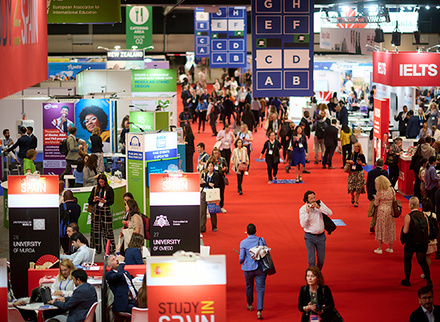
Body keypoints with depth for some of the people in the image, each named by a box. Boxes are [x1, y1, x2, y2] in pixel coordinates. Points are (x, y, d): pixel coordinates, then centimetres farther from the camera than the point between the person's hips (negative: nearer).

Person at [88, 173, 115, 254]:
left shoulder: (109, 189, 1)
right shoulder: (95, 189, 12)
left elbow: (112, 201, -5)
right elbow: (89, 201, 13)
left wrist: (104, 201, -22)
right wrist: (94, 200, -8)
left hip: (106, 210, -4)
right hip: (96, 210, 4)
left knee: (107, 230, -7)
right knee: (95, 230, 3)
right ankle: (96, 249, 9)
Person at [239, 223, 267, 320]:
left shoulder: (243, 243, -7)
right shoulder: (261, 240, -3)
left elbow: (242, 258, -6)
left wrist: (241, 262, 16)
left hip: (248, 268, 0)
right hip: (260, 268, 0)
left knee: (249, 286, 23)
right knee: (260, 288, -1)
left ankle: (250, 305, 42)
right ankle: (259, 310, -14)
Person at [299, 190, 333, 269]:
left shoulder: (319, 203, -1)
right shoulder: (303, 209, -10)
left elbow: (330, 213, -12)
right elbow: (303, 224, -19)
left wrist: (319, 207, -21)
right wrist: (307, 212, -26)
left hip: (321, 236, 3)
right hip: (310, 237, -3)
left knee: (321, 260, 12)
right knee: (311, 261, -9)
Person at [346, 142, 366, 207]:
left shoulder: (361, 155, -4)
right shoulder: (352, 154, 4)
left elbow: (364, 164, -2)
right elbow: (347, 160, 16)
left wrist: (361, 163, -23)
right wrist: (349, 161, -6)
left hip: (359, 172, -2)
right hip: (352, 172, 2)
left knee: (358, 188, -1)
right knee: (351, 187, -1)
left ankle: (357, 201, 12)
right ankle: (352, 196, 32)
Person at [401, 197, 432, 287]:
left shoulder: (408, 217, -16)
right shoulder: (424, 215, -4)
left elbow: (405, 231, -17)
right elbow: (428, 229, -1)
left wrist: (404, 227, 3)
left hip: (411, 242, -3)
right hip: (423, 243, 3)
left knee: (407, 260, 17)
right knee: (422, 261, 11)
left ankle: (407, 280, 24)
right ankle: (428, 280, 0)